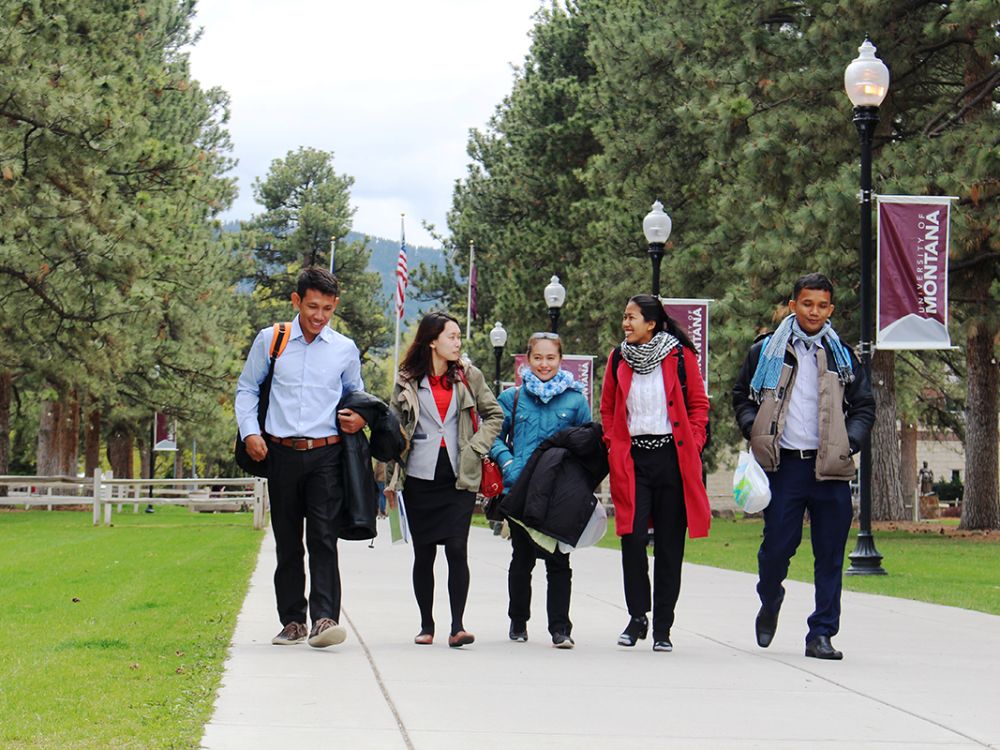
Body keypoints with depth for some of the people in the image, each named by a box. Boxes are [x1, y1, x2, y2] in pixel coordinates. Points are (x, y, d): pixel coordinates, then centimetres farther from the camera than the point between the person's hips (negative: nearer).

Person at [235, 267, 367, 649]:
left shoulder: (345, 349, 9)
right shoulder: (270, 340, 6)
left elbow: (355, 394, 23)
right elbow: (246, 388, 14)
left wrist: (361, 417, 2)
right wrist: (249, 432, 2)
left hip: (327, 455, -1)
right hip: (282, 454, 1)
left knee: (324, 538, -12)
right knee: (287, 542, 6)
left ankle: (325, 618, -18)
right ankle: (292, 621, 13)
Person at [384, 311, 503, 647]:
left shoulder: (469, 377, 6)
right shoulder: (407, 380, 4)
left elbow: (494, 414, 15)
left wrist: (476, 447, 0)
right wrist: (391, 479, 5)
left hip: (459, 477, 0)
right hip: (420, 477, 0)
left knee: (457, 549, -12)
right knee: (423, 553, 5)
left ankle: (457, 626, -12)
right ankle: (426, 625, 17)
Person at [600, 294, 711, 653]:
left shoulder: (680, 355, 1)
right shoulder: (618, 358, 9)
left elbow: (699, 404, 7)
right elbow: (608, 408, 18)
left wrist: (693, 445, -3)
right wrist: (613, 445, 6)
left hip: (672, 456, -2)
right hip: (632, 458, 2)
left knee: (669, 542, 2)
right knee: (632, 537, -9)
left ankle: (663, 626, 9)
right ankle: (637, 616, 8)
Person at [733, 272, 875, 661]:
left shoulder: (842, 356, 11)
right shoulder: (765, 352, 7)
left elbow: (864, 406, 15)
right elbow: (741, 397, 14)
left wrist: (849, 442, -1)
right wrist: (755, 433, -3)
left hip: (830, 468, 1)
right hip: (783, 465, -1)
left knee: (830, 555, 0)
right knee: (777, 545, -2)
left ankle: (821, 634, 6)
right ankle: (769, 605, 28)